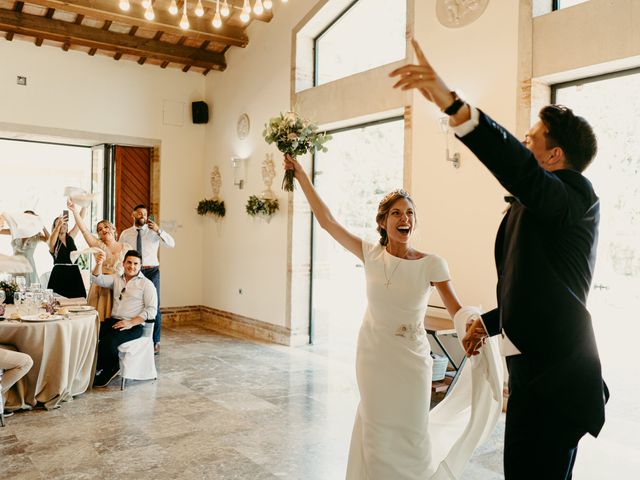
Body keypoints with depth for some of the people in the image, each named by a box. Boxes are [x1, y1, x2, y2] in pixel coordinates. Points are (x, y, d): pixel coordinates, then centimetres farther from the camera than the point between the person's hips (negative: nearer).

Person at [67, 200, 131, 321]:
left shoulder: (126, 247, 9)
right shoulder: (98, 245, 7)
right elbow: (84, 230, -4)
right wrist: (75, 211, -15)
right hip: (101, 287, 0)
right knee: (99, 320, -5)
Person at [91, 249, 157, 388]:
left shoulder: (146, 284, 1)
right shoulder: (117, 279, 18)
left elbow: (152, 310, -6)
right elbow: (97, 279, 4)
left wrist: (131, 322, -17)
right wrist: (99, 264, -17)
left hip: (134, 326, -5)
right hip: (113, 321, 5)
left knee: (108, 340, -31)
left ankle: (108, 370, -2)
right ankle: (97, 368, -2)